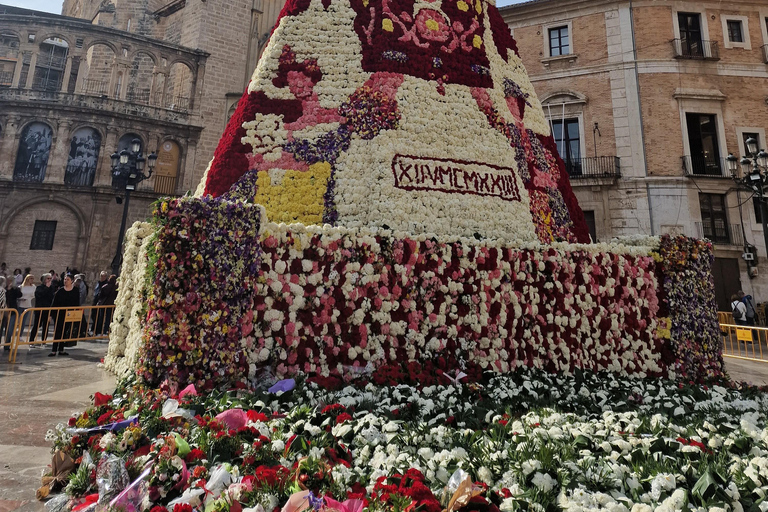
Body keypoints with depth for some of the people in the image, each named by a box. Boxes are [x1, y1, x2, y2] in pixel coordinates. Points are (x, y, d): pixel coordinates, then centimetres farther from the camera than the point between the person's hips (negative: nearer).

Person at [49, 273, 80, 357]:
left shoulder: (76, 291, 2)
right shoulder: (60, 291, -2)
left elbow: (77, 304, 5)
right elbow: (54, 303, 0)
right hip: (59, 314, -1)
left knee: (64, 332, 8)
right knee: (57, 332, -1)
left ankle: (61, 350, 16)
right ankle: (54, 350, 5)